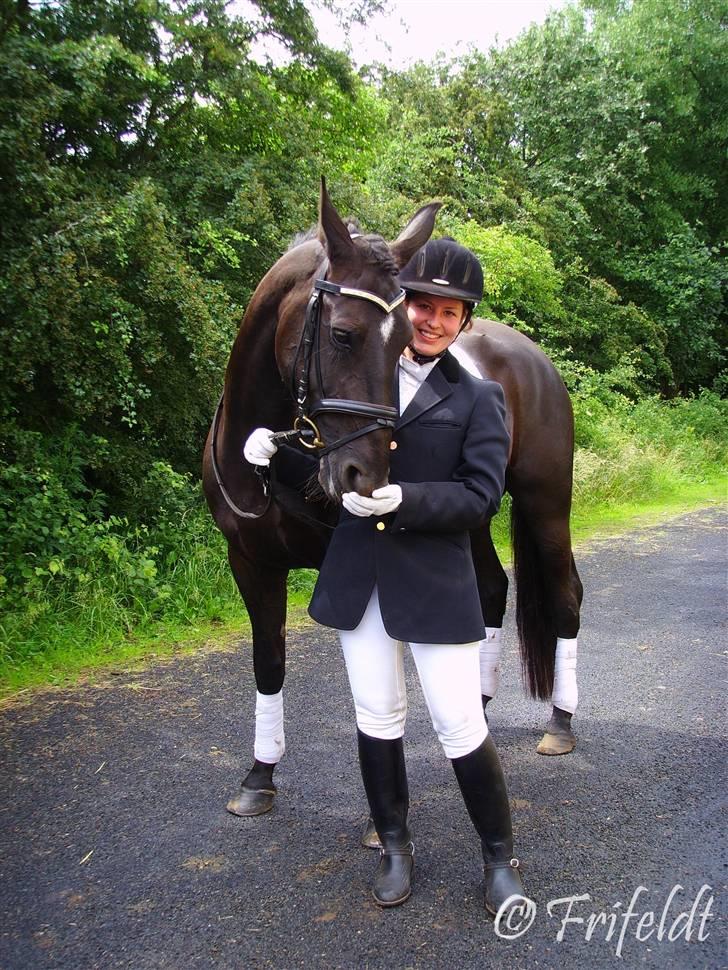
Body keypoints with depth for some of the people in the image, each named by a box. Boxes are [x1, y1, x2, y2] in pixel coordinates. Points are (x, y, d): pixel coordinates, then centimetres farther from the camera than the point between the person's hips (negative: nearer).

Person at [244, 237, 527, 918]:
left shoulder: (478, 398, -2)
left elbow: (481, 497, -10)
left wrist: (402, 500, -25)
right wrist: (270, 438, -7)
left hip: (434, 582, -3)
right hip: (356, 576, 3)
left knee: (460, 728, 2)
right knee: (377, 719, 14)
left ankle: (500, 856, 27)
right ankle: (395, 845, 36)